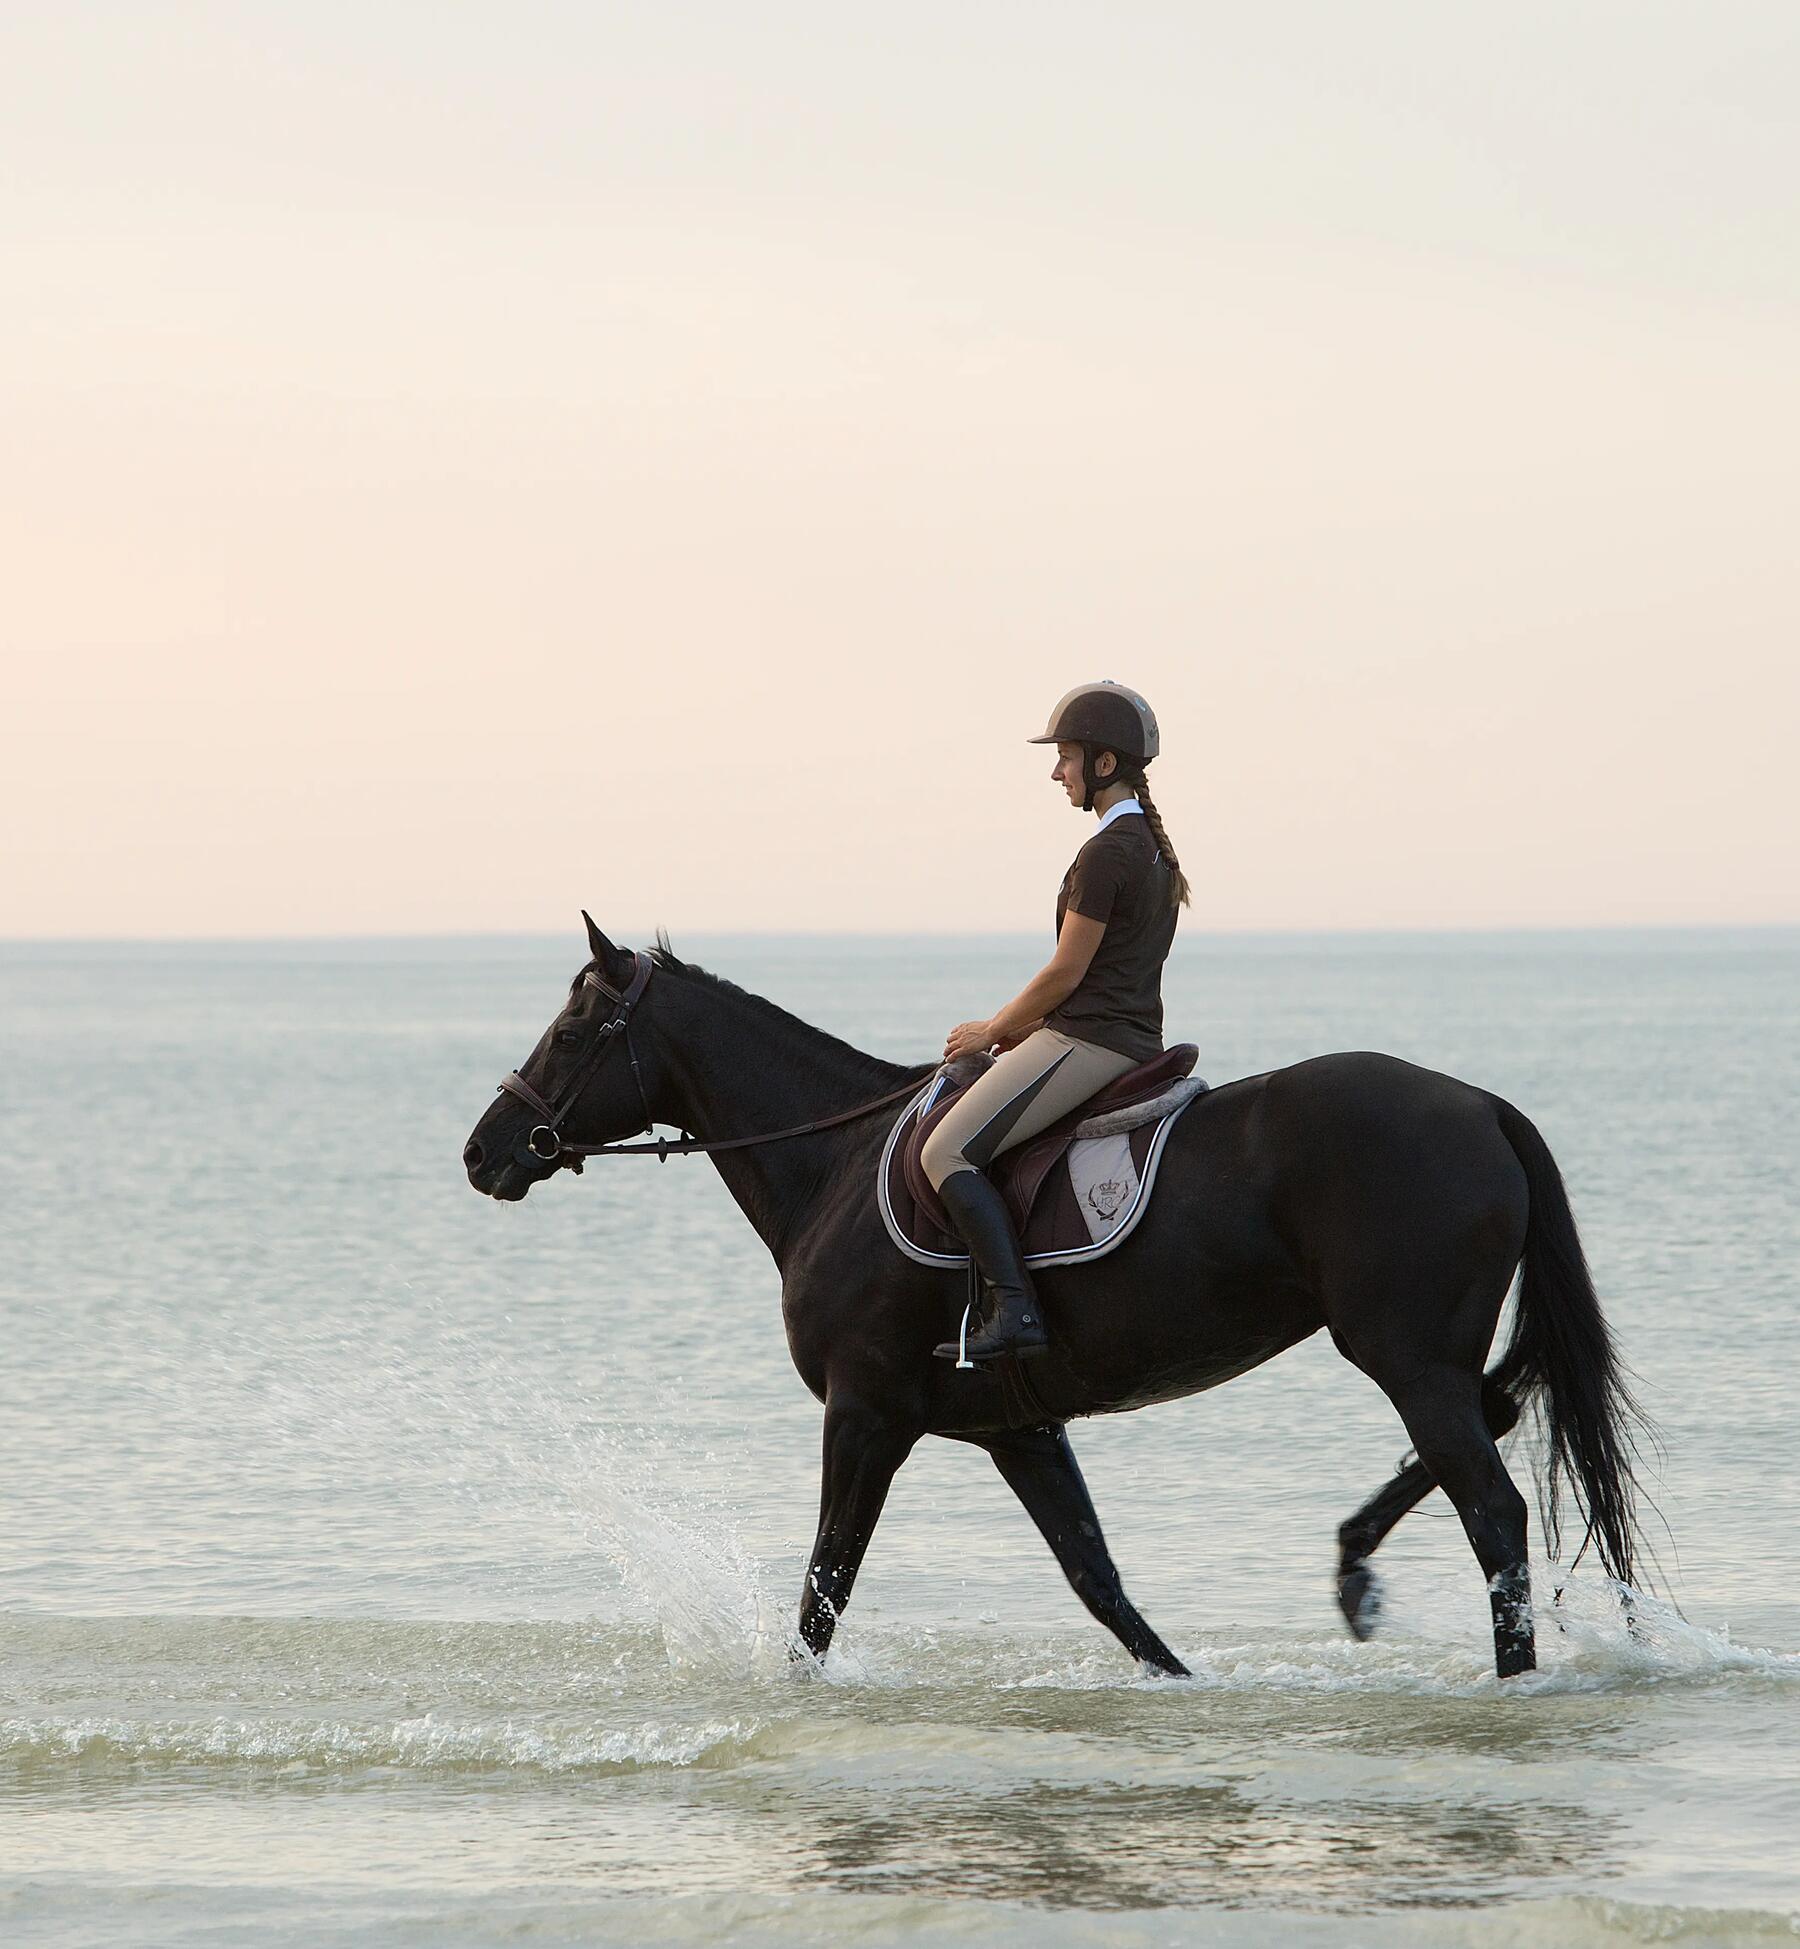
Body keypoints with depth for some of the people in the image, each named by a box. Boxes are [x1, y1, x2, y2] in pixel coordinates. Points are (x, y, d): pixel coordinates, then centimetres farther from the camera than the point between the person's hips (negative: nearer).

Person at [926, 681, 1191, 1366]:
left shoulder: (1107, 852, -15)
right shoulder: (1155, 849, 16)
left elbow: (1066, 974, -15)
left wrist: (992, 1031, -1)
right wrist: (1021, 1027, 18)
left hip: (1087, 1042, -11)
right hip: (1134, 1039, 11)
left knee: (946, 1153, -15)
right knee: (954, 1138, 20)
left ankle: (1015, 1311, -25)